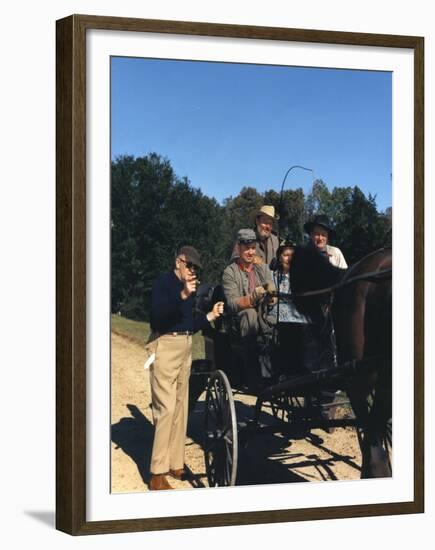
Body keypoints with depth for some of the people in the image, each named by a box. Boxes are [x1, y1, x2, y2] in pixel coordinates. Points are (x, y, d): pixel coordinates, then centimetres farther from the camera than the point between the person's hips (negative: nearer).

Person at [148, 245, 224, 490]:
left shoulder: (189, 287, 15)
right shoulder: (164, 282, -6)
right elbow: (158, 316, -21)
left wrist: (210, 315, 5)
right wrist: (182, 296, -30)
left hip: (185, 347, 8)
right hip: (166, 345, -8)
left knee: (181, 407, 10)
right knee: (166, 407, -12)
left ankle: (175, 463, 18)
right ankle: (158, 474, -11)